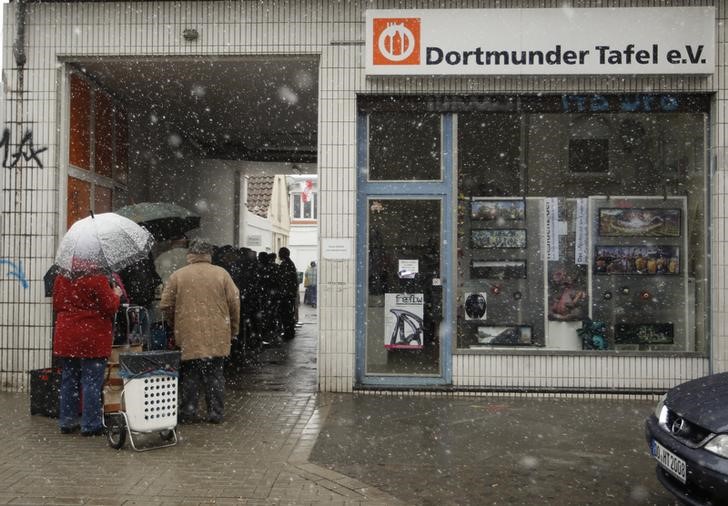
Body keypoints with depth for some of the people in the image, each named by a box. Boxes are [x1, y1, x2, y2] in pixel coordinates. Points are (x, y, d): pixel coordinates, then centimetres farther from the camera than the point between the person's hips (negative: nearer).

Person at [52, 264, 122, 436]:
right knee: (92, 382, 1)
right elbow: (110, 307, -13)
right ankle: (90, 425, 5)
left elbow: (57, 305, 14)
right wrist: (116, 295, 5)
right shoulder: (97, 280, -16)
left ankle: (66, 422, 22)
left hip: (65, 338, 6)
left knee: (68, 380, 15)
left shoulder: (61, 279, 4)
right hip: (93, 339, -6)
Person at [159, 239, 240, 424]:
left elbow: (165, 305, 0)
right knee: (215, 374, 9)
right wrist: (233, 330, 10)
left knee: (189, 375, 9)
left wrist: (176, 325, 17)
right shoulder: (221, 274, 0)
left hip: (188, 337, -1)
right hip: (217, 337, 1)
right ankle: (216, 413, 13)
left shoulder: (177, 275, -2)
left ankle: (187, 412, 14)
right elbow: (234, 303, 0)